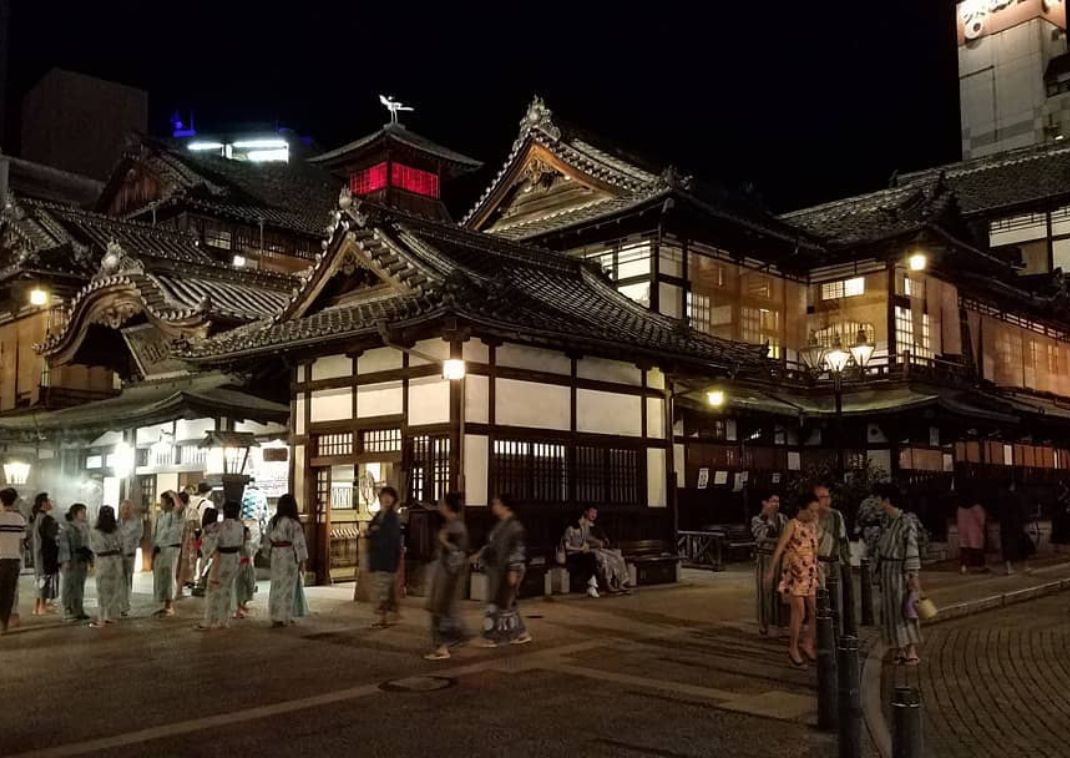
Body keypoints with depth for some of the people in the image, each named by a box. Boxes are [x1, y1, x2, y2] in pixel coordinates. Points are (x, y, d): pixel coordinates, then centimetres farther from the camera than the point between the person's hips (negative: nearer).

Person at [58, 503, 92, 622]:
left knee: (80, 586, 9)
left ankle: (78, 611, 15)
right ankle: (68, 612, 1)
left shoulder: (85, 527, 12)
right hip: (71, 560, -6)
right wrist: (66, 561, -18)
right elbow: (64, 545, -12)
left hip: (82, 560, 6)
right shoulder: (67, 528, -7)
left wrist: (90, 557, 13)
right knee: (69, 586, -3)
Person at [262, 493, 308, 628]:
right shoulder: (294, 524, -16)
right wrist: (302, 562, -6)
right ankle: (282, 618, 10)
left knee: (277, 585, 15)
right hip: (289, 557, -6)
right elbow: (299, 544, -14)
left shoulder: (272, 521, 2)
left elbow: (267, 540, 8)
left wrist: (269, 553, 19)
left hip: (275, 555, 6)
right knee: (287, 587, 4)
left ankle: (276, 616, 23)